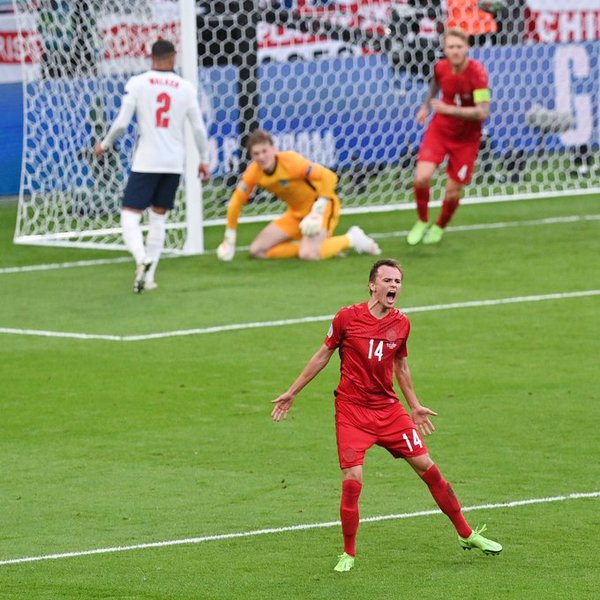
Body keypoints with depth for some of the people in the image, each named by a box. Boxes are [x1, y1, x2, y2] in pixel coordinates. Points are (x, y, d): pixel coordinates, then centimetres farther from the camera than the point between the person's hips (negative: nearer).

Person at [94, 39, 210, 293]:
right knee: (158, 217, 15)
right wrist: (204, 160, 18)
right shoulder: (186, 88, 2)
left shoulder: (137, 83, -4)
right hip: (174, 163, 3)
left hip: (146, 162, -3)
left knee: (130, 215, -3)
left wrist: (105, 144, 13)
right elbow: (199, 127, 4)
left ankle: (142, 259, -30)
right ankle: (148, 277, 11)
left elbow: (122, 122, -6)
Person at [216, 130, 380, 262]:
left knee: (309, 255, -31)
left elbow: (328, 177, -29)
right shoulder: (253, 173, -11)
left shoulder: (290, 162, -28)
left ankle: (351, 239, -5)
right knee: (257, 251, -4)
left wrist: (319, 209, -34)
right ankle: (308, 245, 4)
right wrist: (229, 238, 1)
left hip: (321, 205, -7)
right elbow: (236, 202, 0)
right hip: (296, 213, 7)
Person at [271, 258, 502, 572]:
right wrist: (291, 393, 7)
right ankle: (348, 554, 5)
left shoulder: (401, 323, 2)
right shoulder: (347, 317, -8)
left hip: (388, 408, 4)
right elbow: (323, 355, 4)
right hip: (352, 409, -3)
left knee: (427, 467, 3)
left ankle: (467, 535, 17)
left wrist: (414, 406, 25)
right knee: (352, 480, -14)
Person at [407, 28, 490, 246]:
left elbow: (483, 112, -34)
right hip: (439, 130, 3)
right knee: (421, 178, -16)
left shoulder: (476, 72, -26)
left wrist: (448, 109, -33)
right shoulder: (441, 67, -11)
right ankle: (422, 222, 12)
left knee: (453, 191, 3)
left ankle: (439, 227, 35)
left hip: (466, 138, -3)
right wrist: (426, 106, 19)